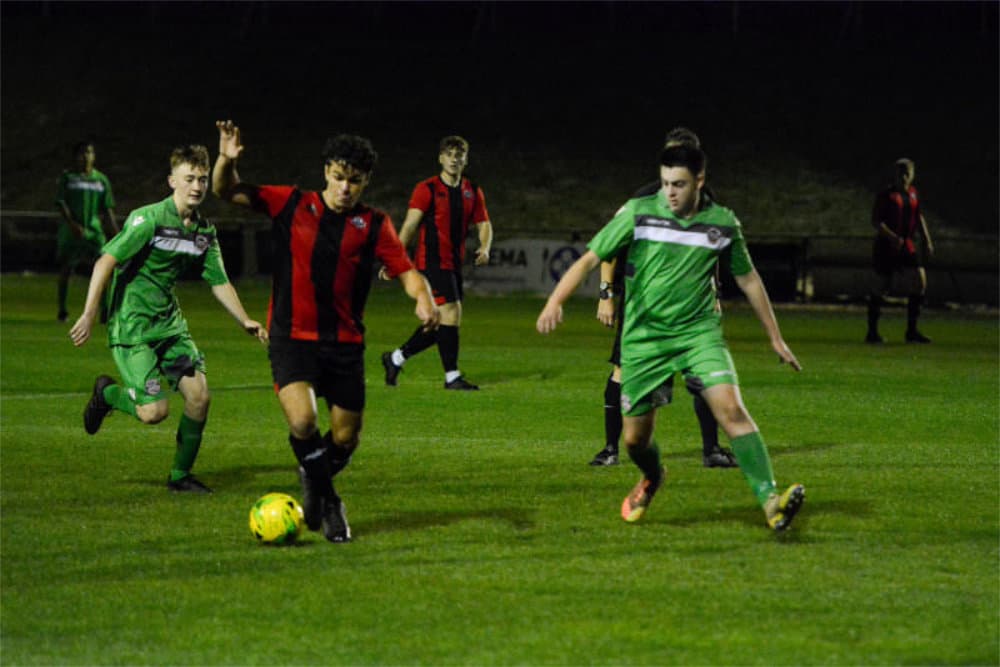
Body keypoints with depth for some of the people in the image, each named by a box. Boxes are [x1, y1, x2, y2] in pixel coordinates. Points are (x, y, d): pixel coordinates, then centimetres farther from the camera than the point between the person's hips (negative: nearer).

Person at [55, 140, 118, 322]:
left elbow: (108, 210, 13)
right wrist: (73, 224, -18)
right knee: (65, 270, 3)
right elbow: (61, 203, -4)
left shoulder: (101, 180, 10)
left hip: (94, 231, 1)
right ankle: (62, 310, 16)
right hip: (70, 232, -1)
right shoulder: (67, 177, 3)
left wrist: (117, 234, 6)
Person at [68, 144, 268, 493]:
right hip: (132, 326, -7)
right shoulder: (148, 219, -15)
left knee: (199, 396, -6)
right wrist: (89, 315, -26)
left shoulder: (205, 231, 7)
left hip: (170, 323, 7)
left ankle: (181, 474, 12)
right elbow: (106, 262, -19)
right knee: (155, 410, -15)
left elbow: (219, 282, 14)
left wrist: (245, 321, 0)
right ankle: (106, 393, 18)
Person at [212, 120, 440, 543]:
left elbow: (407, 272, -2)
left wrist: (423, 299, -24)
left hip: (345, 343, 2)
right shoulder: (292, 205, 2)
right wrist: (226, 160, -17)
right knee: (302, 420, -24)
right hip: (292, 337, -2)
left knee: (346, 438, 3)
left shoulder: (374, 225, 4)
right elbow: (226, 191, 4)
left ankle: (314, 482, 39)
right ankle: (327, 500, 5)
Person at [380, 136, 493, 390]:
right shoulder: (427, 189, -5)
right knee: (451, 312, -16)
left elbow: (484, 225, 15)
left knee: (441, 324, 9)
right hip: (432, 262, -7)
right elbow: (410, 225, -10)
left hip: (455, 264, 7)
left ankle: (396, 358, 25)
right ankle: (452, 376, -10)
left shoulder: (473, 192, 12)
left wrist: (485, 248, -7)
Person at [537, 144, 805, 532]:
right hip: (644, 337, 0)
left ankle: (769, 500, -26)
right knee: (635, 439, 7)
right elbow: (590, 259, -7)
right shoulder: (638, 214, -5)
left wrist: (776, 339, 18)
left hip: (699, 332, 0)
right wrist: (555, 301, -23)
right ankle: (651, 479, 43)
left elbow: (748, 279, 13)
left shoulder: (722, 223, 0)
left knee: (731, 408, -23)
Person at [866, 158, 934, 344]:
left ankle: (912, 331, 4)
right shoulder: (885, 196, -8)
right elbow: (875, 221, -14)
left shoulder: (913, 194, 11)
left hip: (906, 246, 6)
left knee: (919, 281, -4)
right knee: (881, 288, -1)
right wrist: (892, 237, -26)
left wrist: (927, 240, 14)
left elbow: (918, 217, 22)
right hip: (885, 247, -6)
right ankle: (872, 332, 10)